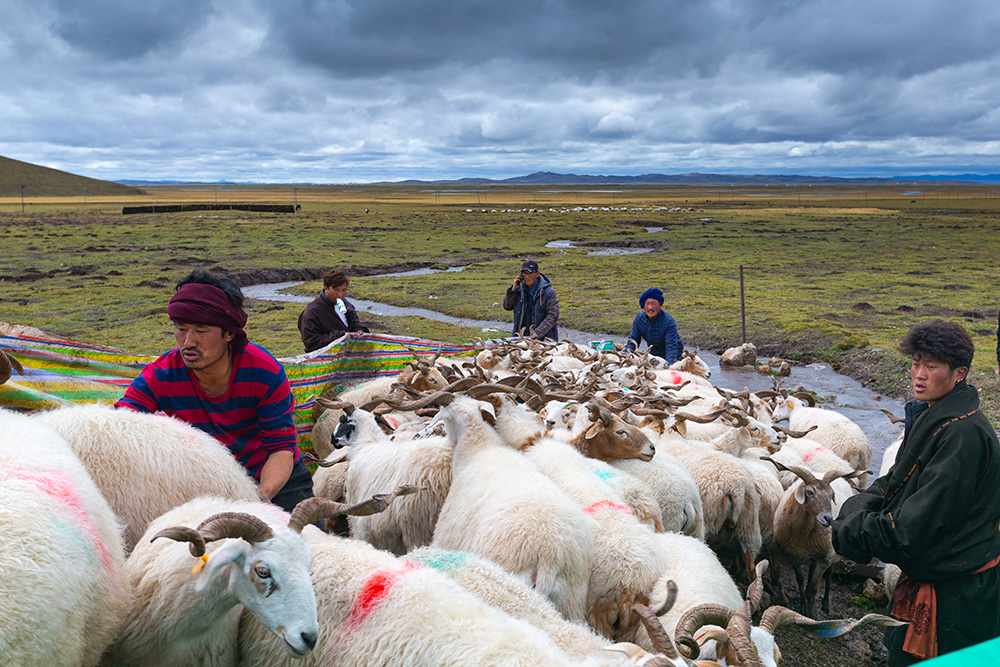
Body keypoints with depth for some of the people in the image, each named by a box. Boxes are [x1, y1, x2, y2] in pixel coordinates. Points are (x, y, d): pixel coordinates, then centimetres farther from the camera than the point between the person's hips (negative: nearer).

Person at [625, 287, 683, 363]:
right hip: (653, 355, 4)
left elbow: (671, 346, -33)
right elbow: (633, 340, -4)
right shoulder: (638, 319, -10)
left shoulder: (668, 321, -26)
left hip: (673, 358, -4)